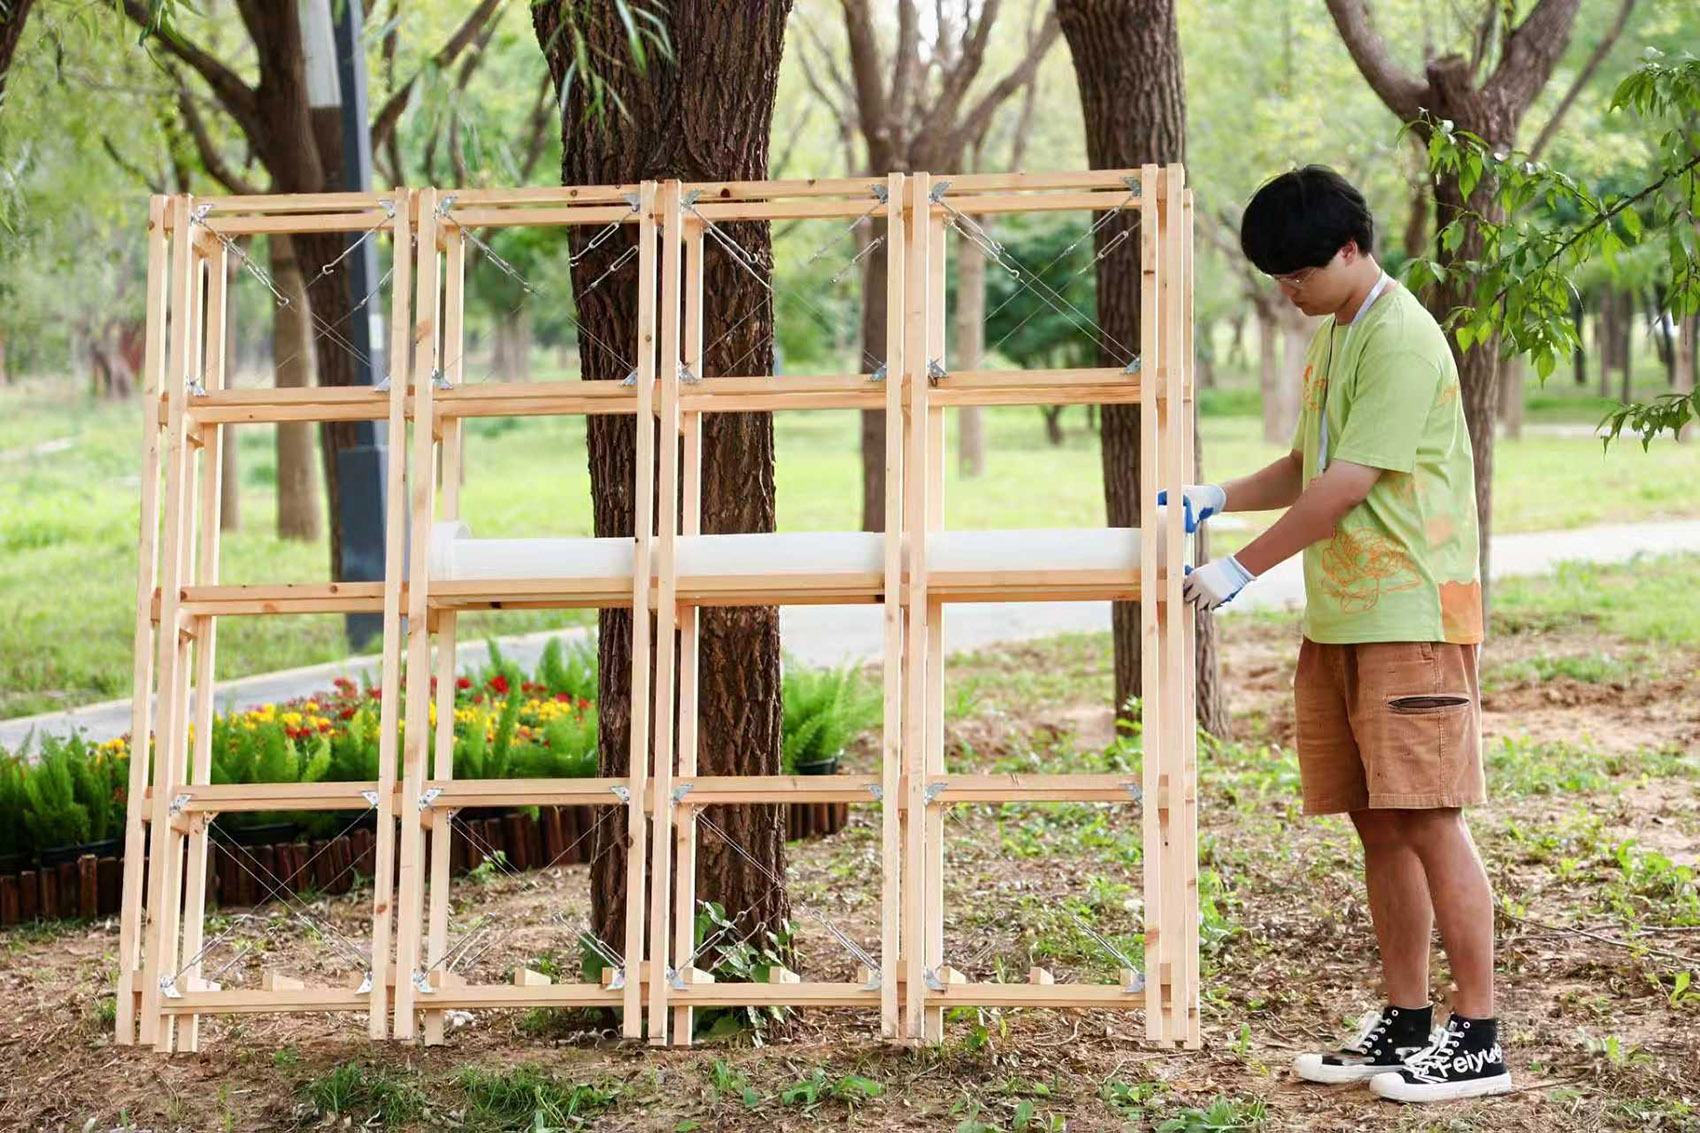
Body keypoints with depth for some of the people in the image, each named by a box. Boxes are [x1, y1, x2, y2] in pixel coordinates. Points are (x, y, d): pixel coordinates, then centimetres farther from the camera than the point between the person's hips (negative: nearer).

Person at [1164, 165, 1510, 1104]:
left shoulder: (1401, 339, -13)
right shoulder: (1331, 337, 17)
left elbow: (1348, 483, -18)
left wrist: (1242, 568, -15)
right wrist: (1216, 499, 12)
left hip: (1411, 614, -9)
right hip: (1338, 618, 9)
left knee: (1427, 819, -8)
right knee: (1376, 822, 10)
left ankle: (1478, 1040, -2)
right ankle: (1405, 1024, 17)